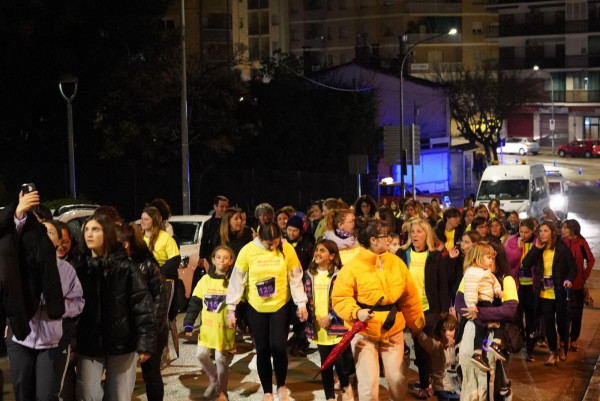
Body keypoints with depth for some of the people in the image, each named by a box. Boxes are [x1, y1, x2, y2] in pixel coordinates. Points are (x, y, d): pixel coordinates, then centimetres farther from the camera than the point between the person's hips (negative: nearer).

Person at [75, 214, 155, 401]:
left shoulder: (126, 267, -5)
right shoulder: (81, 267, 5)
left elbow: (142, 306, -8)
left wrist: (145, 343, -13)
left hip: (122, 344, -2)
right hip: (89, 345, 2)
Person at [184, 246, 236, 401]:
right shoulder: (205, 280, 4)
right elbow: (195, 303, 6)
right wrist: (188, 323, 1)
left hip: (225, 328, -3)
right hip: (207, 326, 3)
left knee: (221, 358, 2)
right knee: (201, 354, 0)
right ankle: (214, 380, 27)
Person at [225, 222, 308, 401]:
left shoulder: (287, 249, -10)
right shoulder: (248, 251, -10)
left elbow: (295, 278, -2)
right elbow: (237, 280, -5)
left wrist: (301, 303, -3)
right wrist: (231, 309, -4)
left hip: (281, 306, -1)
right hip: (256, 308, 1)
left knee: (278, 347, -7)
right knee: (262, 350, 7)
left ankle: (281, 385, 20)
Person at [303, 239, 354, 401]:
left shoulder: (340, 274, -7)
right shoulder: (309, 274, 8)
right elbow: (306, 298, 15)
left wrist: (331, 317, -15)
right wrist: (305, 315, 1)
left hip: (337, 327, -4)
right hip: (319, 329, 4)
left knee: (341, 362, -3)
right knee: (325, 364, 10)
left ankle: (346, 387, 27)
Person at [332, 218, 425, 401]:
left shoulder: (396, 262, 3)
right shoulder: (352, 267, -10)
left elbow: (410, 297, 10)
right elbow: (339, 299, -10)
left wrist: (416, 323, 15)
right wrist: (356, 312, -27)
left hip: (393, 330, 4)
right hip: (364, 332, -3)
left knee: (398, 379, 6)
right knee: (369, 382, -4)